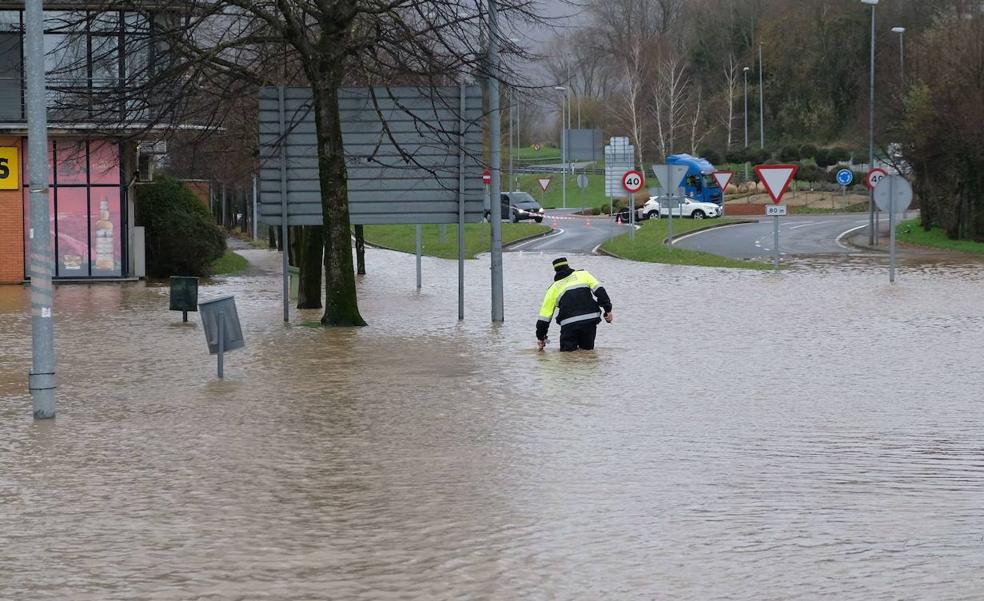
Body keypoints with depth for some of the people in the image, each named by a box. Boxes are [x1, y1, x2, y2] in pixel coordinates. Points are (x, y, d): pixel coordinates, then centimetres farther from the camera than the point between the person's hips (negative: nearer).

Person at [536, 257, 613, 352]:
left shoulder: (553, 288, 18)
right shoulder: (583, 274, 17)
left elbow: (545, 315, 17)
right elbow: (599, 290, 2)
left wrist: (541, 337, 25)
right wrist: (607, 309, 4)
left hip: (569, 324, -1)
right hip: (591, 319, 1)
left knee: (567, 351, 6)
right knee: (587, 348, 14)